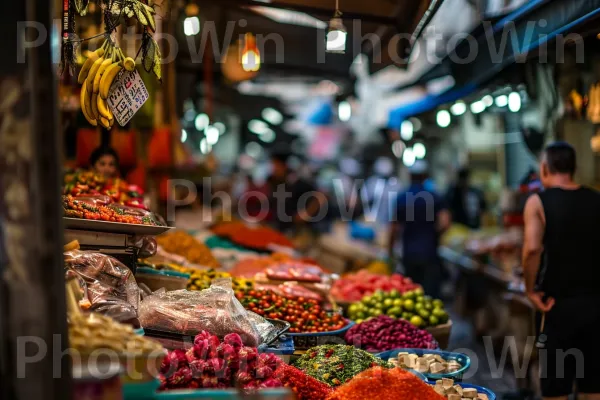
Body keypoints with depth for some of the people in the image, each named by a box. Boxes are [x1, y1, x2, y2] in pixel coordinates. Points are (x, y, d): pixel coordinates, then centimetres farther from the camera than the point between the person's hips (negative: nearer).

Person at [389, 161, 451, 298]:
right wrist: (435, 233, 5)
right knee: (431, 294, -2)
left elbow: (395, 229, 2)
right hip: (429, 252, -3)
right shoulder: (434, 198, -5)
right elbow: (445, 223, -15)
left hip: (409, 254, 3)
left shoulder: (400, 199, 2)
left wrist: (391, 249, 15)